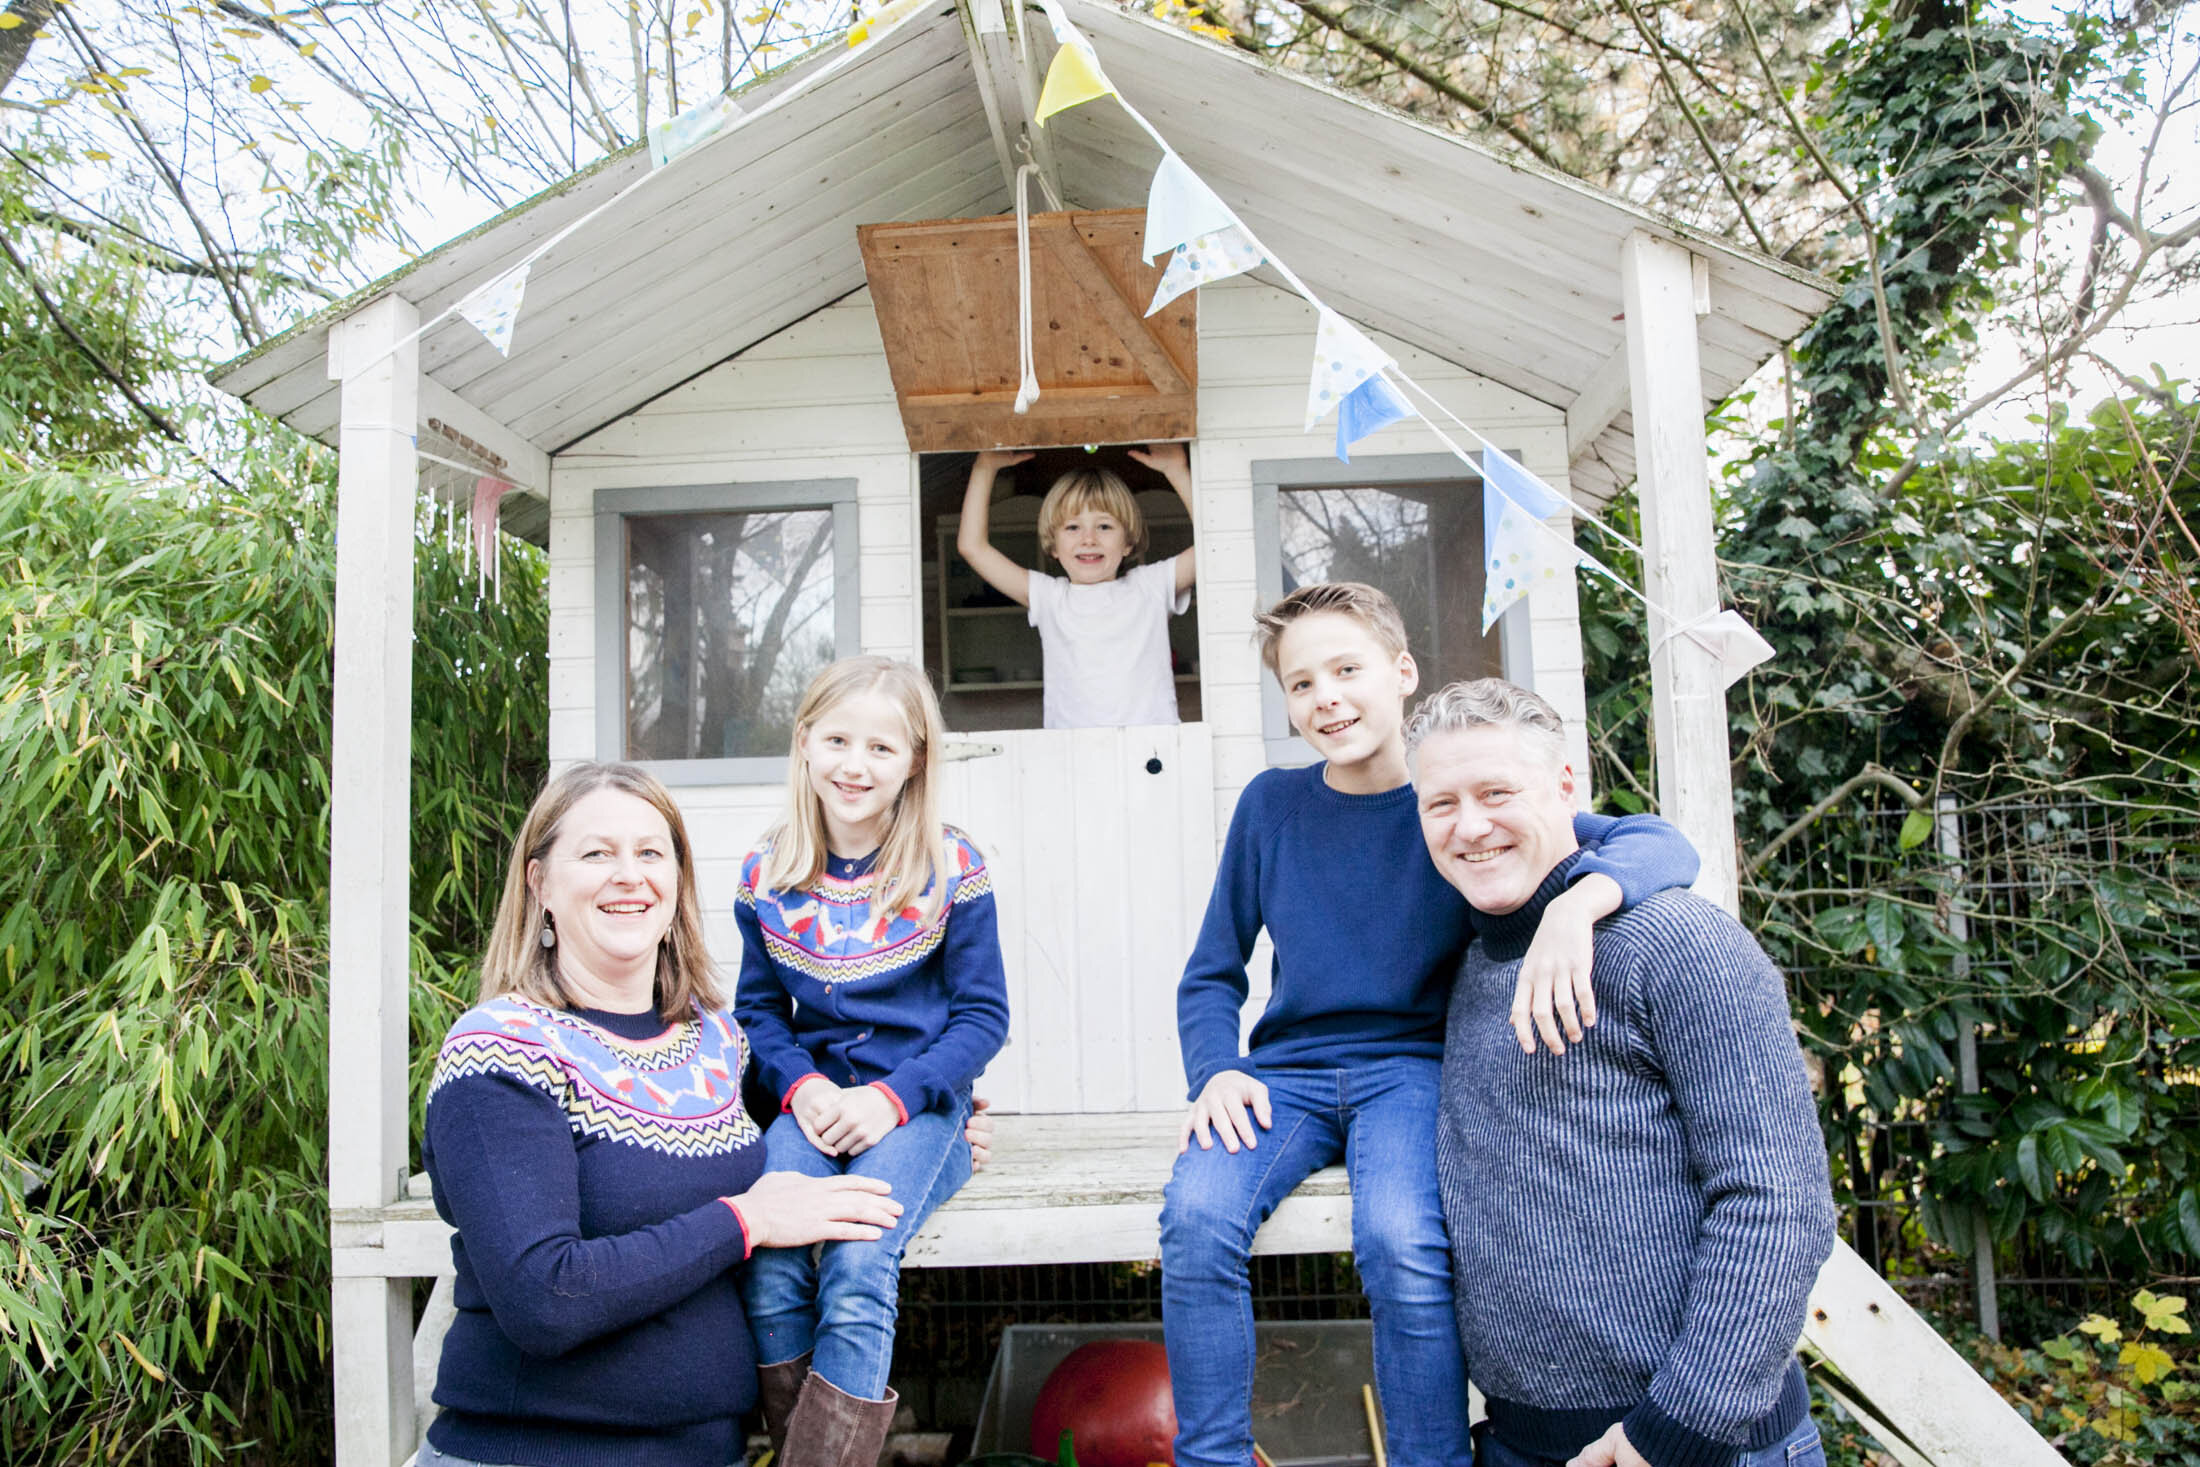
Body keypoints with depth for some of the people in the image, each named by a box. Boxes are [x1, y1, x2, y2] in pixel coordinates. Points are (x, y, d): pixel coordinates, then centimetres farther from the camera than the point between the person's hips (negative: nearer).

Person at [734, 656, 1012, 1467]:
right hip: (813, 1101, 3)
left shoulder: (951, 869, -4)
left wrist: (893, 1096, -15)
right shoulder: (767, 875, 5)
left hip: (918, 1103, -2)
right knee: (765, 1259, -24)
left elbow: (982, 1014, -1)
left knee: (858, 1264, -28)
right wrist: (803, 1086, -7)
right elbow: (758, 1009, 13)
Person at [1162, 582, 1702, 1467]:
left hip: (1411, 1068, -2)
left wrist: (1577, 901, -39)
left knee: (1402, 1241, -31)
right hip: (1288, 1074, 2)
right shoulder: (1271, 805, 2)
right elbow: (1212, 975, 9)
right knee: (1197, 1214, -27)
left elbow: (1661, 846, -16)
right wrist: (1215, 1074, -11)